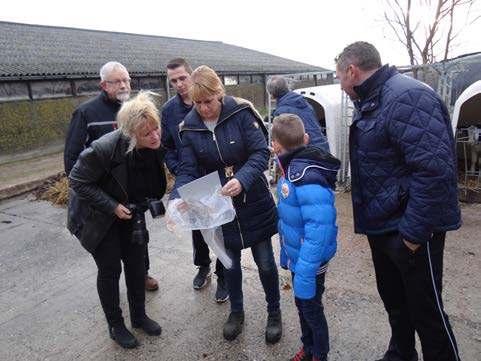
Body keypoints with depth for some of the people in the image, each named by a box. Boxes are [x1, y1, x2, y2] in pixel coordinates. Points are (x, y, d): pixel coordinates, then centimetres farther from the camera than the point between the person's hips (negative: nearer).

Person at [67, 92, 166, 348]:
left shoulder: (156, 146, -18)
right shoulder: (104, 149, -34)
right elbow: (78, 181, -21)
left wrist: (140, 206, -5)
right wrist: (112, 206, -25)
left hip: (130, 212, 5)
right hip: (97, 216, -4)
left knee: (137, 262, 8)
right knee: (110, 269, 4)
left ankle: (139, 316, 30)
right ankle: (115, 325, 25)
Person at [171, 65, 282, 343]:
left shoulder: (241, 113, -15)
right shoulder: (190, 128, -5)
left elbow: (261, 153, -19)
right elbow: (188, 171, -8)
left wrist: (242, 179, -36)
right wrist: (178, 200, -27)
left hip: (254, 203, -2)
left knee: (265, 262, 9)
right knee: (230, 262, 18)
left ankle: (274, 312, 35)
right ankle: (237, 311, 43)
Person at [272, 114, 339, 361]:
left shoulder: (308, 179, -30)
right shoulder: (292, 170, 0)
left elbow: (319, 230, -33)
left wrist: (304, 274, -30)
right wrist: (286, 253, 16)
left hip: (309, 262, -8)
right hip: (297, 256, 8)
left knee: (311, 309, 14)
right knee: (302, 304, 24)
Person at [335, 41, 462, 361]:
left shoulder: (407, 97, -20)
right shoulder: (370, 103, 12)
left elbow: (434, 169, -27)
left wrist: (413, 232, -23)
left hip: (410, 231, -9)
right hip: (382, 225, 10)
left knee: (425, 309, 6)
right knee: (393, 299, 23)